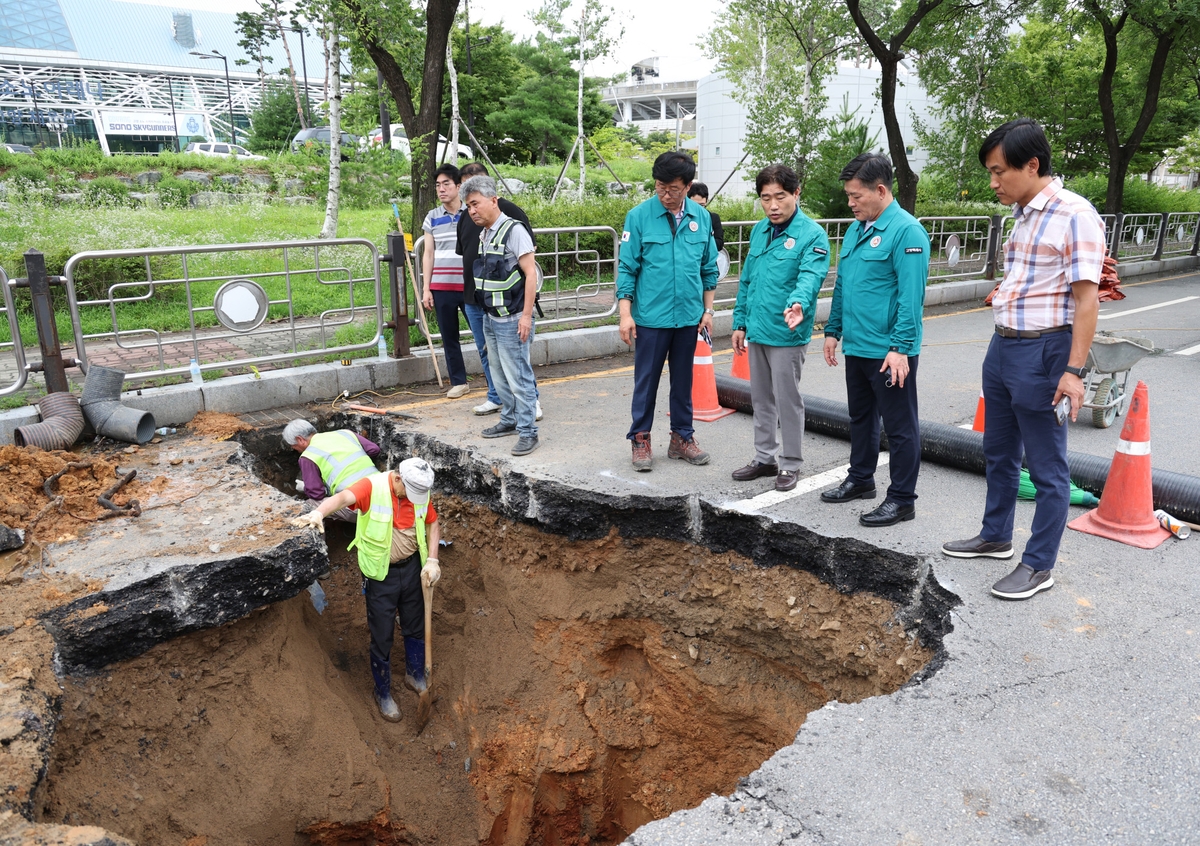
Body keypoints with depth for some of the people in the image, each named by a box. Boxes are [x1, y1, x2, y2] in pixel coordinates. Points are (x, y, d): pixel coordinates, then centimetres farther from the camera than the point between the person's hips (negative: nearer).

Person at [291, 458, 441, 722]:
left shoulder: (421, 492, -8)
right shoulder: (373, 487, -24)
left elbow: (432, 523, 6)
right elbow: (343, 497, -44)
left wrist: (432, 560, -5)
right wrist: (319, 512, -65)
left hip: (412, 568, 4)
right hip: (381, 574, -4)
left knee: (416, 627, 20)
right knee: (382, 637, 8)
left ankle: (415, 676, 46)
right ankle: (383, 694, 30)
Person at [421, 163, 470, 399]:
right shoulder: (432, 218, 8)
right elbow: (429, 254, 9)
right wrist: (426, 289, 4)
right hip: (441, 288, 3)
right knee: (449, 337, 8)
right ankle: (458, 382, 18)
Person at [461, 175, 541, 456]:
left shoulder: (513, 230, -13)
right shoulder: (483, 234, 12)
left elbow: (530, 273, -16)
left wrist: (526, 315, -20)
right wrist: (485, 312, 17)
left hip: (512, 321, -9)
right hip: (490, 318, 9)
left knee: (519, 377, -4)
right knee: (500, 376, 17)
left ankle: (527, 431, 4)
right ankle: (510, 419, 32)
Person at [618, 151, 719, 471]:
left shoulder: (700, 217, 3)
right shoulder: (639, 216, -6)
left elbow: (709, 268, 11)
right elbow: (627, 268, -6)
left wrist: (707, 310, 9)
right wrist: (626, 314, -10)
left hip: (688, 316, 3)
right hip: (651, 317, -3)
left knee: (683, 380, 14)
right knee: (646, 379, 6)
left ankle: (682, 437, 26)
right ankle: (641, 439, 19)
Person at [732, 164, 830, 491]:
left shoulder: (812, 234, -12)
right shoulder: (759, 231, 9)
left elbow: (811, 276, -27)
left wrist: (798, 303, -46)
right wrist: (740, 322, 13)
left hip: (787, 335, -7)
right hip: (756, 331, 7)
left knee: (788, 401, 3)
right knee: (761, 399, 16)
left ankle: (790, 465, 18)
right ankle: (765, 458, 30)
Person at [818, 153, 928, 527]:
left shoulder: (906, 231, -14)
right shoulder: (856, 229, 12)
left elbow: (911, 296, -20)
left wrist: (900, 347, -23)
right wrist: (834, 331, 17)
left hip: (889, 352, -8)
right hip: (856, 347, 9)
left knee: (900, 426, 3)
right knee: (861, 418, 20)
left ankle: (902, 499, 13)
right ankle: (861, 479, 36)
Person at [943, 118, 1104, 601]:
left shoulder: (1074, 214, -14)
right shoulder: (1023, 215, 11)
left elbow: (1087, 297, -17)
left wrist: (1074, 370, -20)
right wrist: (1004, 340, 18)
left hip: (1043, 352, -9)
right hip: (1002, 346, 9)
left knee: (1046, 468, 3)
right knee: (998, 453, 19)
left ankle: (1039, 565, 15)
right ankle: (995, 538, 36)